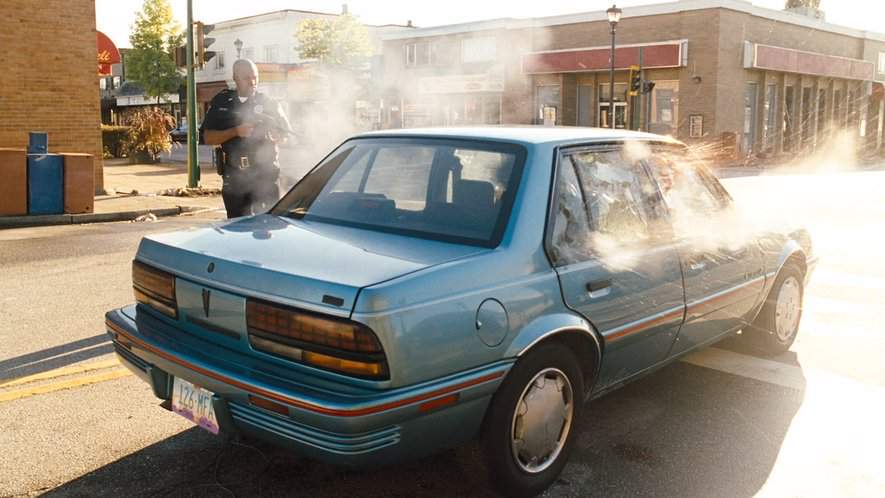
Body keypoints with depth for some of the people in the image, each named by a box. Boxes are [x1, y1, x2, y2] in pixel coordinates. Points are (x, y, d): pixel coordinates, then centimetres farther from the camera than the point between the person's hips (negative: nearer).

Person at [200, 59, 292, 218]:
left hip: (265, 175, -1)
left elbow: (283, 135, 9)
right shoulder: (221, 103, 8)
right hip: (234, 177, 1)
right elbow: (206, 137, 3)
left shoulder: (268, 103, 7)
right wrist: (235, 132, -11)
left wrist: (270, 135, -15)